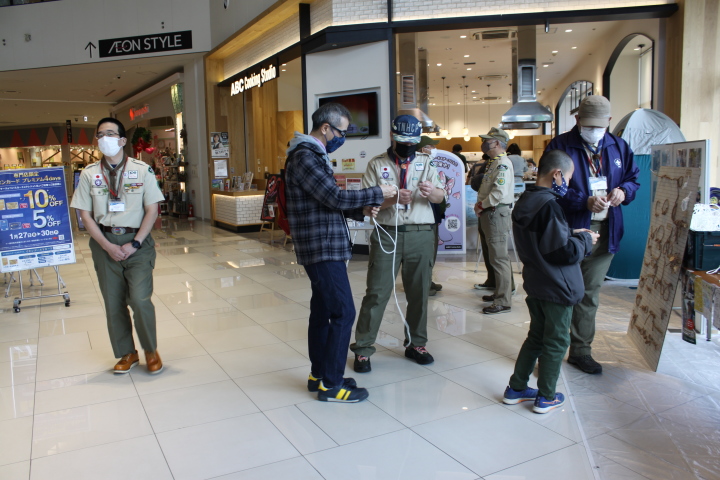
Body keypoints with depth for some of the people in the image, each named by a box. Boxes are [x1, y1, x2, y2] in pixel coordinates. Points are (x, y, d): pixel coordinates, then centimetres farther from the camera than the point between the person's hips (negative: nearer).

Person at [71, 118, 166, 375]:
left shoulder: (142, 170, -2)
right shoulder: (89, 174, 4)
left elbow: (152, 210, -3)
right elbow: (85, 214, 3)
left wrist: (135, 244, -10)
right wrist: (108, 245, -7)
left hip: (137, 241, -2)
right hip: (105, 242, 3)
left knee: (140, 299, -11)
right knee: (113, 303, 8)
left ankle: (151, 350, 13)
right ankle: (126, 353, 25)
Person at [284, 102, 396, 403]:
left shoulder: (314, 156, 18)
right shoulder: (305, 157, -15)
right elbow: (335, 198, -21)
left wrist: (361, 211, 5)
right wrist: (377, 194, -11)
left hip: (324, 248, 10)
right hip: (322, 249, -10)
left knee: (322, 311, 15)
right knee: (343, 312, -7)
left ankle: (319, 375, 25)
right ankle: (330, 384, 3)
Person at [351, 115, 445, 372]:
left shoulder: (426, 162, 10)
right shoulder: (376, 164, 4)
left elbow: (441, 197, 1)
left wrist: (432, 191, -22)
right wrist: (392, 198, -21)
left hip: (420, 235, 3)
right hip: (386, 234, -2)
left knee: (419, 292, 11)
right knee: (377, 293, -2)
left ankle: (415, 344, 29)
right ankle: (362, 349, 9)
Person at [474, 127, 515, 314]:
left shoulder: (503, 164, -14)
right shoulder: (492, 163, 18)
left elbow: (499, 192, -25)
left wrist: (482, 205, -12)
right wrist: (480, 205, 6)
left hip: (497, 213, -11)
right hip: (487, 214, 11)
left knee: (499, 258, -9)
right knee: (490, 255, 17)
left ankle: (503, 302, -5)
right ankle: (499, 291, 29)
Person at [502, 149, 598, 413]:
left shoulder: (524, 202, 5)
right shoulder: (548, 206, -24)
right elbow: (566, 252, -23)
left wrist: (572, 234, 9)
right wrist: (585, 239, -5)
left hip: (535, 283, 9)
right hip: (557, 287, -8)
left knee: (536, 336, 20)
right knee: (556, 342, 8)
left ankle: (516, 388, 27)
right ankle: (546, 397, 21)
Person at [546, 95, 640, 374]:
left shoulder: (618, 147, 11)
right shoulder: (560, 146, -7)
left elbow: (633, 178, 19)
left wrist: (624, 191, -4)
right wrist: (584, 202, -23)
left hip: (605, 233, 5)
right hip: (569, 231, -5)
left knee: (590, 293, 13)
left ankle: (581, 350, 26)